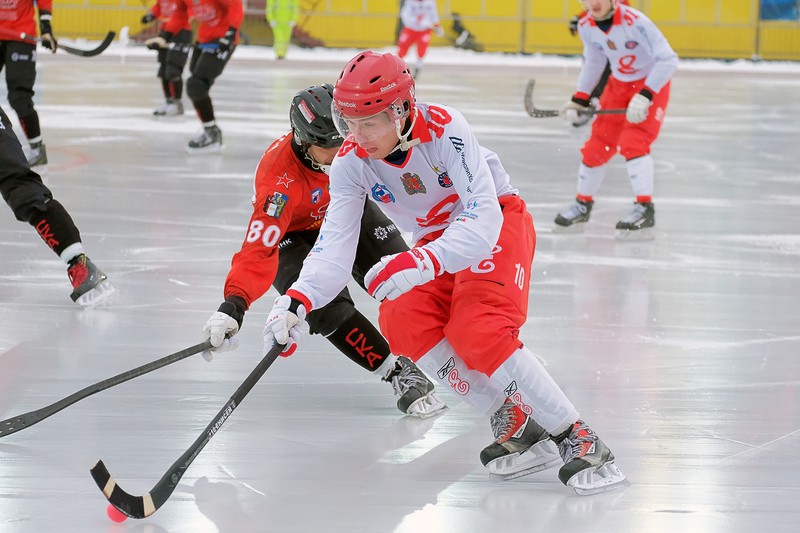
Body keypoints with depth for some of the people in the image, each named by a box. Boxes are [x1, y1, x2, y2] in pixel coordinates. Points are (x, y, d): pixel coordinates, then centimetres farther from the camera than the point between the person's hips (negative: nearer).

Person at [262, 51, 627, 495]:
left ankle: (579, 441, -18)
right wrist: (296, 302, -40)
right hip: (437, 239, 6)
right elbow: (334, 245, -22)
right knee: (401, 322, -20)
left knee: (478, 334, -28)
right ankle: (515, 425, -11)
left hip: (498, 222, -6)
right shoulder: (351, 163, -15)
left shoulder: (444, 129, -32)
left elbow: (482, 221, -38)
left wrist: (423, 263, -54)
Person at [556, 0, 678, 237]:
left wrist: (645, 96, -34)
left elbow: (668, 59, -30)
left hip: (651, 84, -6)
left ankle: (645, 209, -18)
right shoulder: (586, 27, -9)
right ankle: (583, 204, 26)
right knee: (598, 144, 7)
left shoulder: (635, 22, -31)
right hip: (618, 84, 6)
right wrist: (580, 99, 7)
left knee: (632, 142, -22)